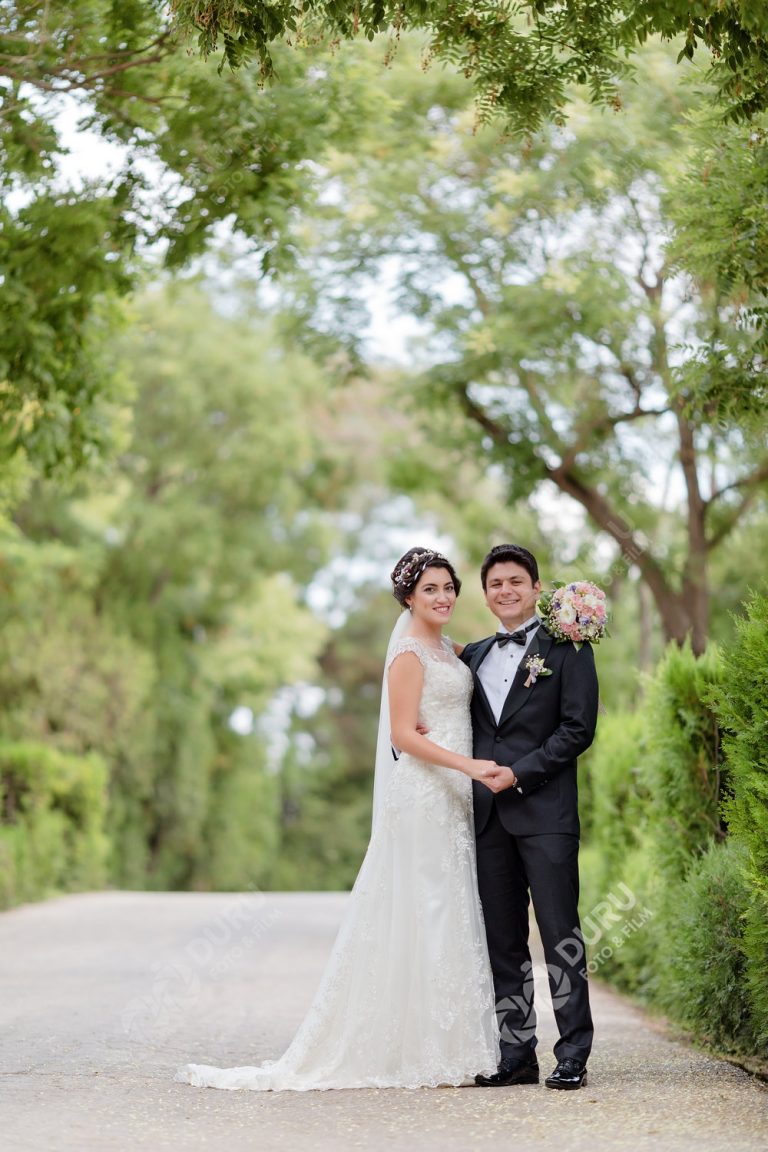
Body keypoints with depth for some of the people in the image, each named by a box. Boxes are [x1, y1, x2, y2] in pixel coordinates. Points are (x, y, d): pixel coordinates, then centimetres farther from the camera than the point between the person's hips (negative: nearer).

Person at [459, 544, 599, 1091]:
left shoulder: (567, 648, 1)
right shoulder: (474, 656, 18)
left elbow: (578, 728, -7)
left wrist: (520, 772, -13)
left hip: (546, 814, -5)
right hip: (489, 816, 6)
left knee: (560, 934, -5)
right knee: (502, 939, 7)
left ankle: (573, 1056, 0)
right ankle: (517, 1054, 12)